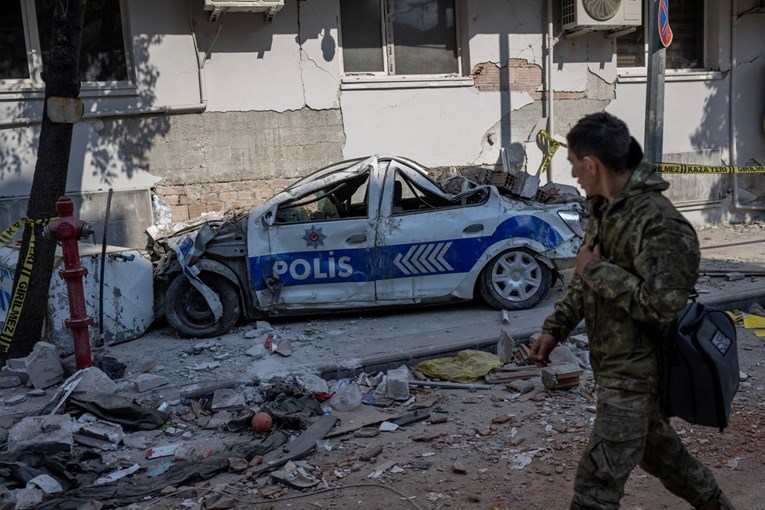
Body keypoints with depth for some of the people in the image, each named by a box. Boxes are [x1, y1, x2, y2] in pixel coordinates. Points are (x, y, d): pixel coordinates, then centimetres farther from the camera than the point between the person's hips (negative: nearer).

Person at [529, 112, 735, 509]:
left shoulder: (657, 221, -24)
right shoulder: (603, 209, 6)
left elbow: (661, 305, -28)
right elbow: (584, 279, 14)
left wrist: (598, 270, -22)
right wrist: (555, 328, 5)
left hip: (635, 369, -10)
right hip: (612, 362, 10)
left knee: (600, 477, -4)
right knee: (656, 447, 27)